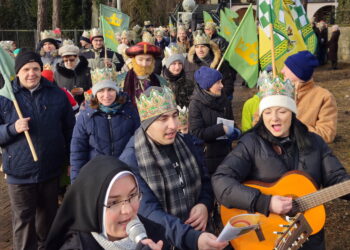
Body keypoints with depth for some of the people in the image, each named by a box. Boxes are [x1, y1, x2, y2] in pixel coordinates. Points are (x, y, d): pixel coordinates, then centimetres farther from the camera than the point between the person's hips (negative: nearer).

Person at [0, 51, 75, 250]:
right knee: (23, 221, 6)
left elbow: (70, 130, 9)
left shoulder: (57, 95, 2)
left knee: (49, 217, 19)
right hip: (19, 173, -2)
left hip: (51, 171, 2)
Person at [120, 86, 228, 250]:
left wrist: (204, 204, -8)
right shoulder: (130, 161, -14)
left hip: (197, 230, 3)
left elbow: (205, 179, 13)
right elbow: (148, 212, -21)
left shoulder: (185, 142, 2)